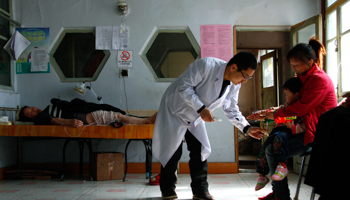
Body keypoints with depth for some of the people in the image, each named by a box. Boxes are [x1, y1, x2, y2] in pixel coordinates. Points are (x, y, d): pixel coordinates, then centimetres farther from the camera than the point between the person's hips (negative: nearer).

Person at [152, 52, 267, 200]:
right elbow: (184, 86, -33)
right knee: (173, 151, -3)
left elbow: (231, 110, 3)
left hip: (195, 118, 7)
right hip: (175, 110, -6)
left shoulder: (234, 86, -7)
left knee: (200, 151, 0)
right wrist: (201, 108, -38)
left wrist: (247, 128, -9)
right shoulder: (206, 65, -32)